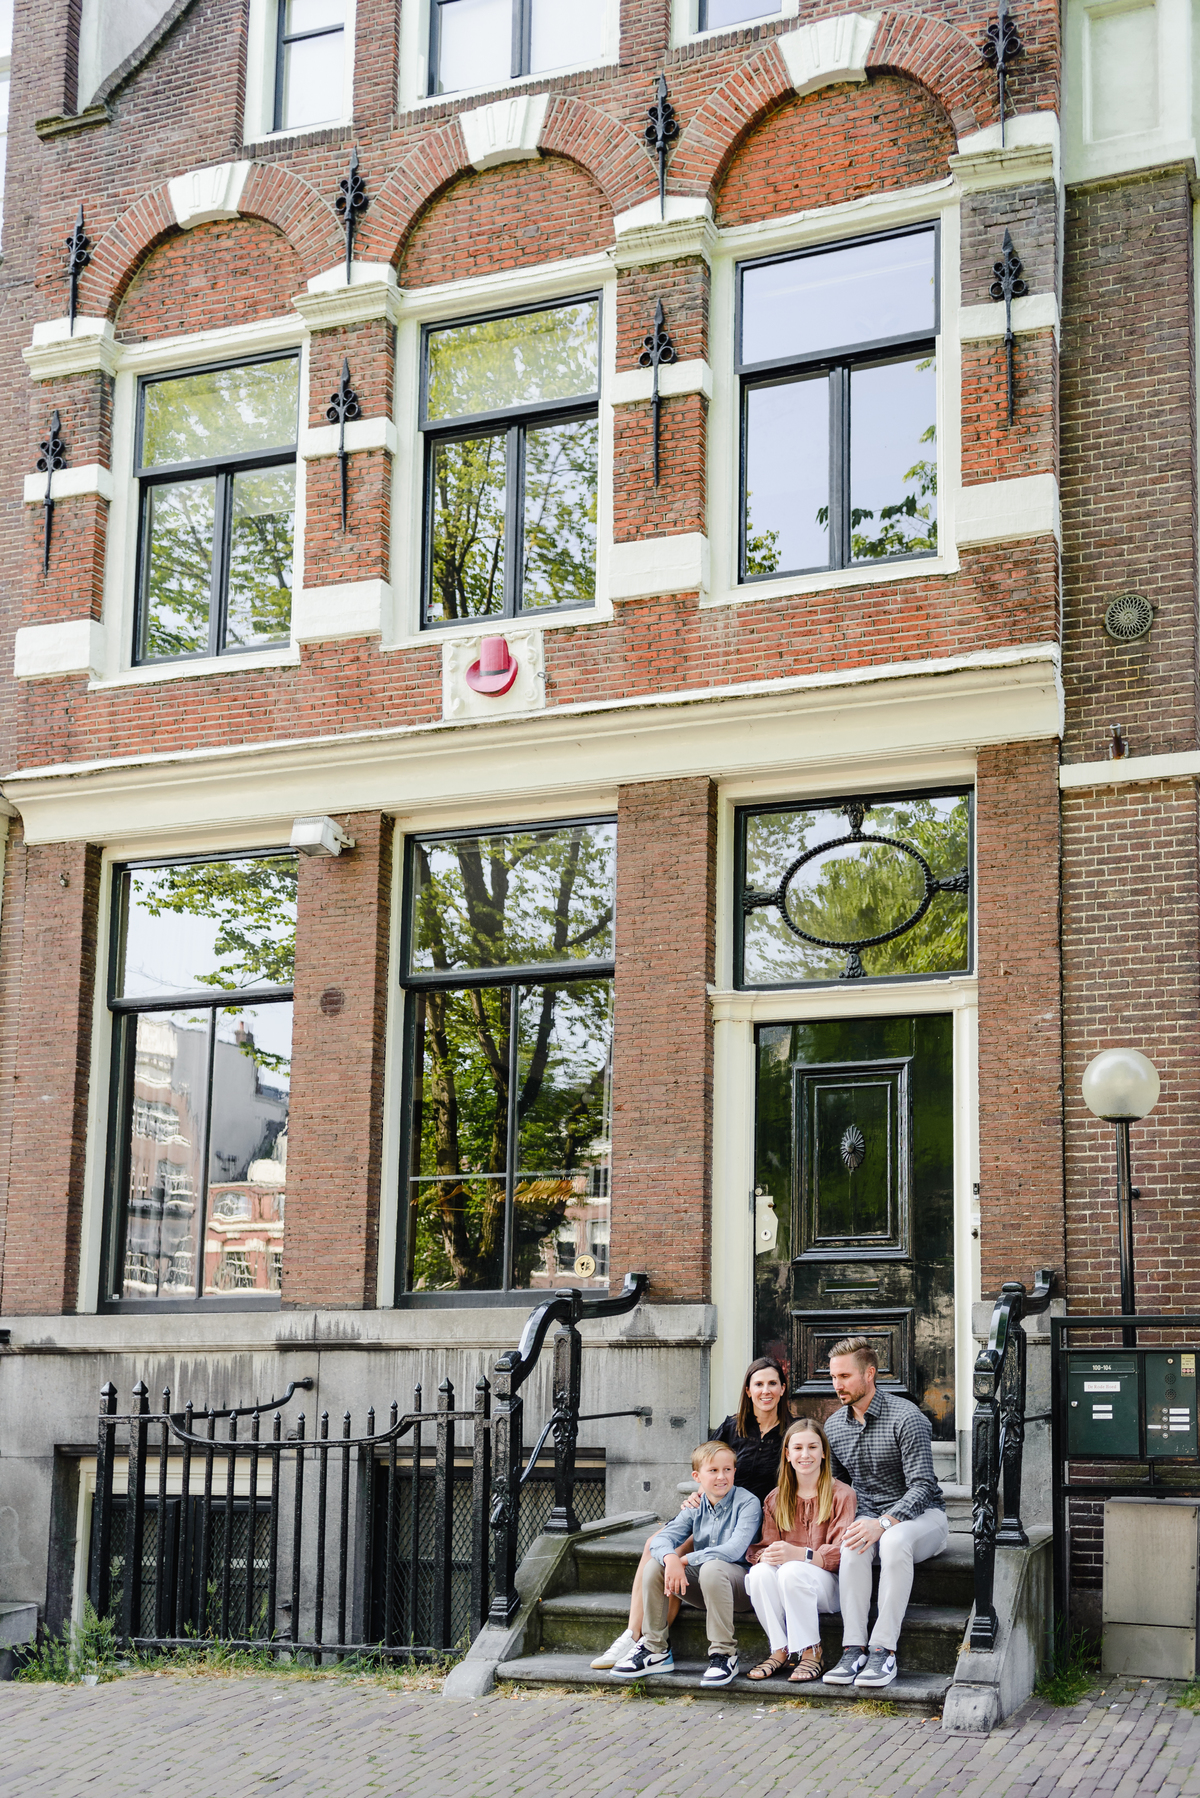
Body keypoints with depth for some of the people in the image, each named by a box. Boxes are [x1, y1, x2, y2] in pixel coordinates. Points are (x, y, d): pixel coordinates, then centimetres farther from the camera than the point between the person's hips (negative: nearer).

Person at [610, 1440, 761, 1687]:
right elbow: (663, 1538, -6)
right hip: (701, 1585, 6)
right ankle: (655, 1649, -6)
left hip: (740, 1582, -6)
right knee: (655, 1565, -14)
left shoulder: (747, 1503, -9)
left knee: (711, 1568, -37)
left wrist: (685, 1560, -23)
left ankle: (724, 1655, -28)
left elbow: (735, 1549, -24)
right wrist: (670, 1558, -31)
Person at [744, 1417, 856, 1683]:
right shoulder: (775, 1499, 13)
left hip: (828, 1585, -4)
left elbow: (840, 1553, -11)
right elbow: (765, 1546, 7)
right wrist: (764, 1555, -20)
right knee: (759, 1573, -29)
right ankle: (780, 1650, -17)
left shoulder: (841, 1494, -2)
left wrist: (798, 1554, -30)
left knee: (793, 1571, -35)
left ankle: (811, 1652, -20)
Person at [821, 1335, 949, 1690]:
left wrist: (884, 1523, -33)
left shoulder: (906, 1418, -13)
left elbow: (922, 1486, -19)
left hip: (921, 1515, -4)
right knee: (852, 1545, -32)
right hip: (868, 1515, 4)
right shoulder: (833, 1425, 7)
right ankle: (854, 1648, -34)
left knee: (895, 1541, -38)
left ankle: (884, 1650, -36)